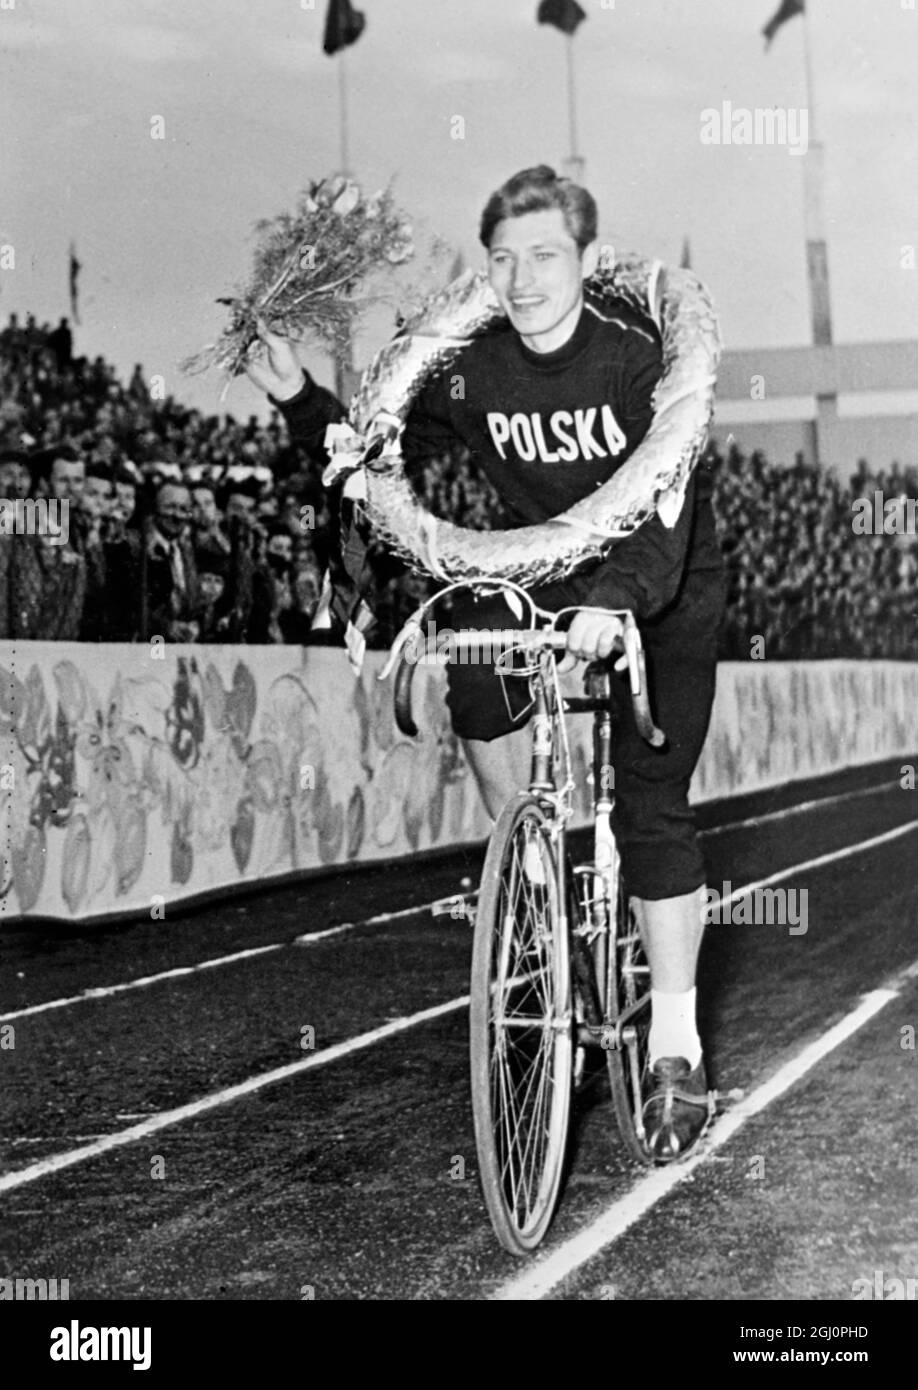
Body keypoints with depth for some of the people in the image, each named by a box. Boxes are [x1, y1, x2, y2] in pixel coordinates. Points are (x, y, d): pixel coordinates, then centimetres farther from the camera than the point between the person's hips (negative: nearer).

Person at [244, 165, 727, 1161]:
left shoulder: (640, 352, -24)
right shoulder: (471, 368, -11)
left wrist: (614, 599, -54)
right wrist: (298, 400, -16)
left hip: (661, 592, -4)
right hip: (543, 576, 4)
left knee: (651, 807, -8)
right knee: (473, 660, -28)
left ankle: (674, 1045, 2)